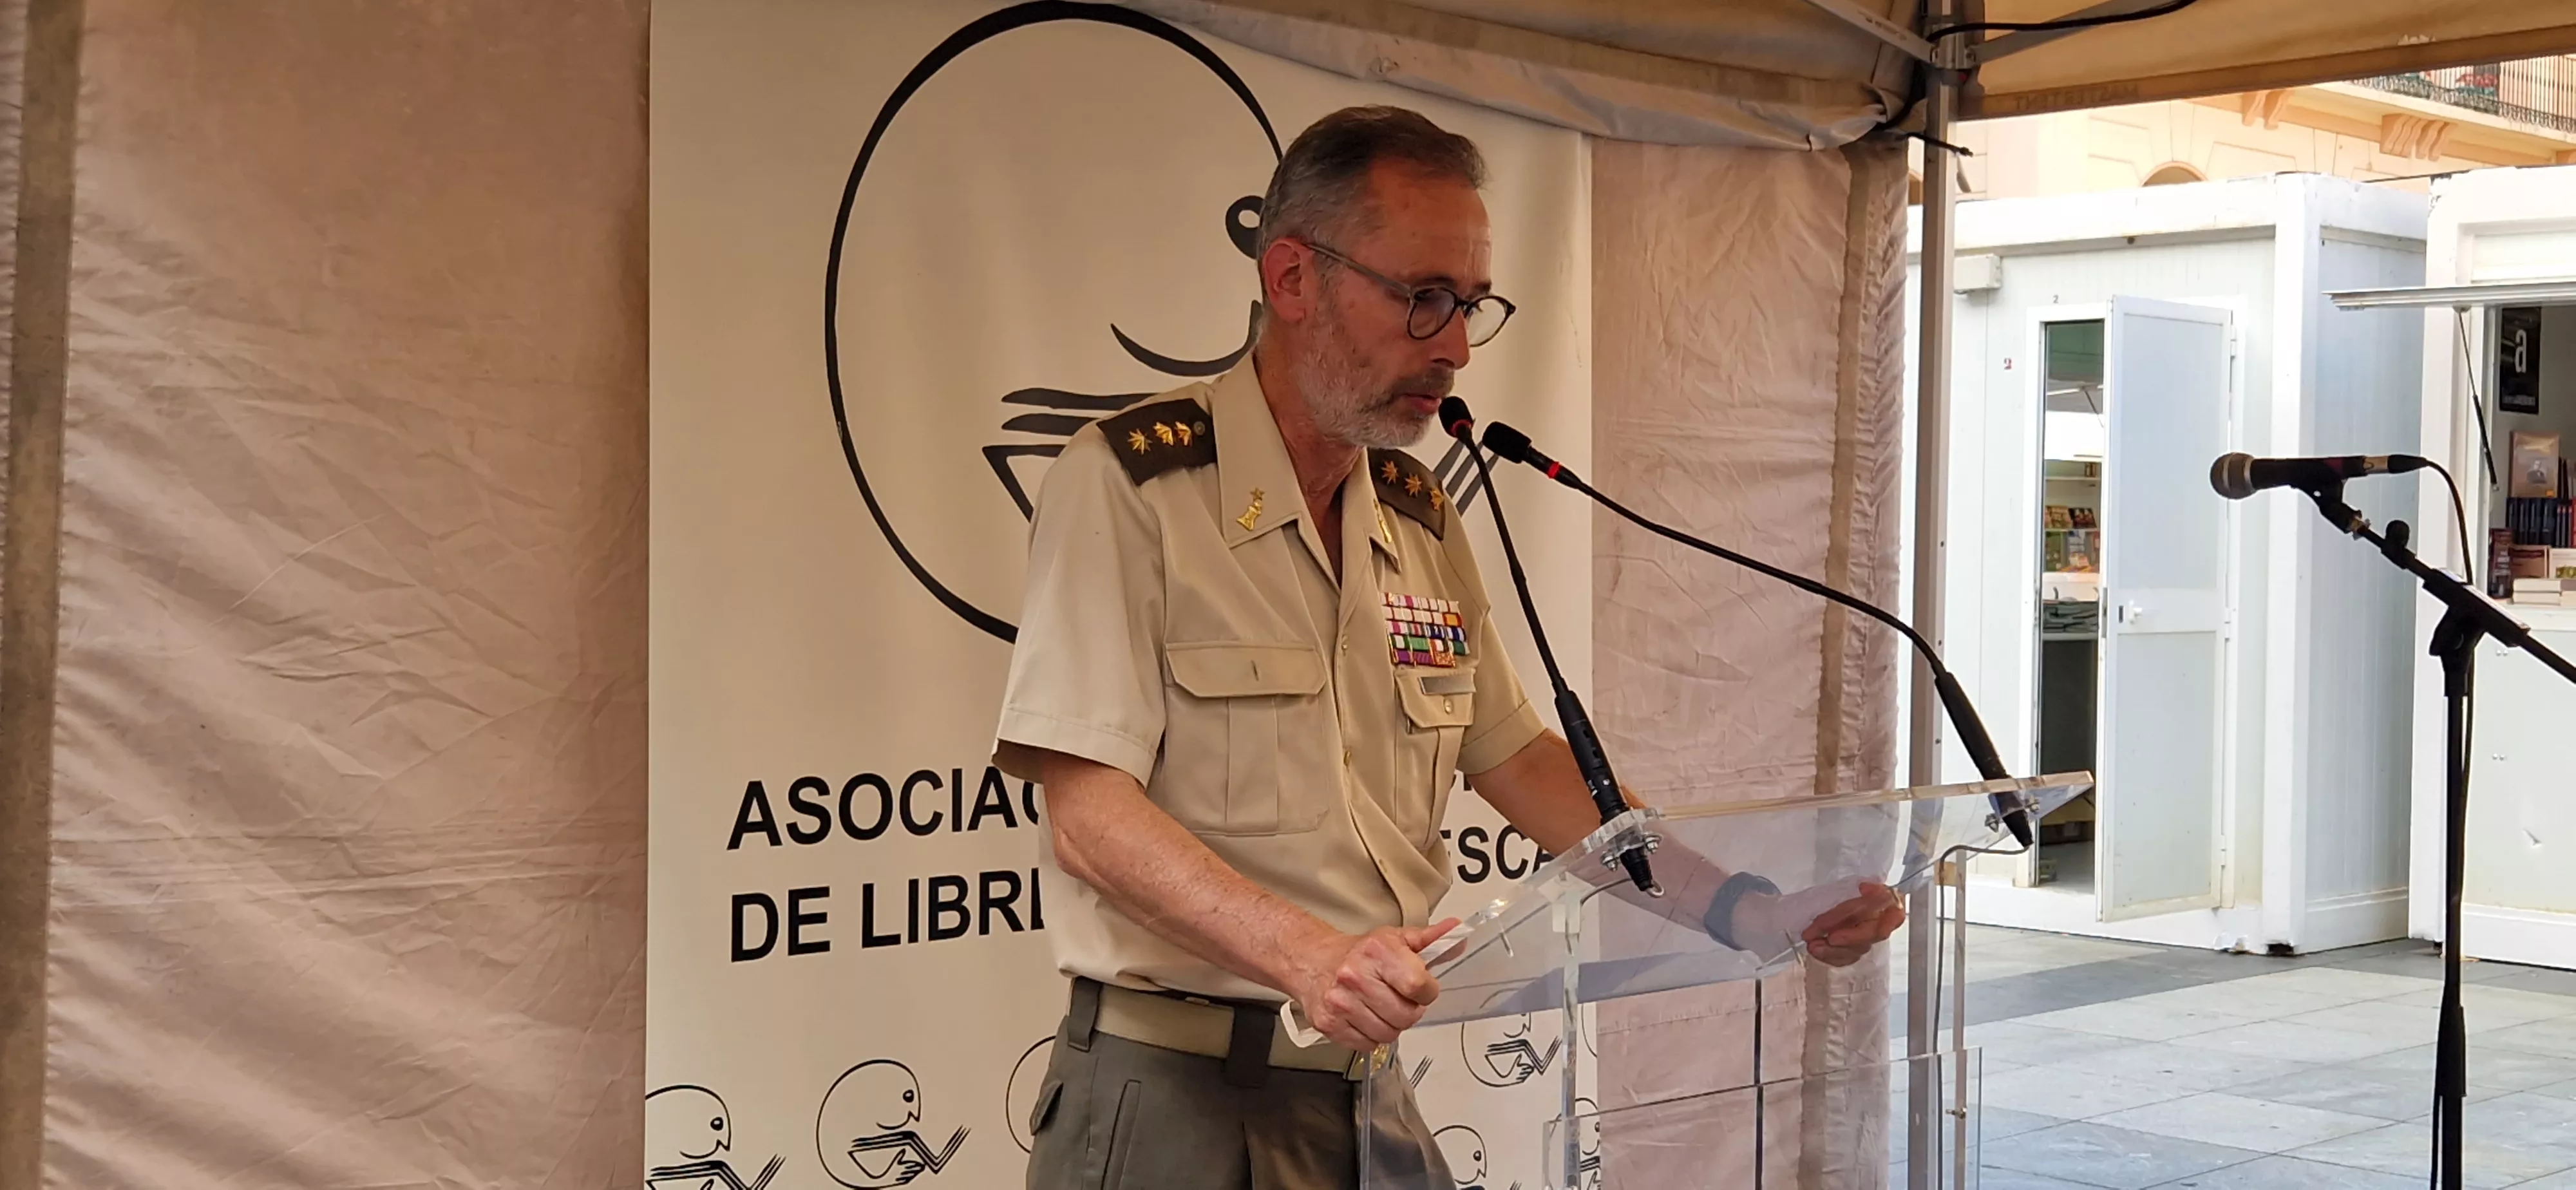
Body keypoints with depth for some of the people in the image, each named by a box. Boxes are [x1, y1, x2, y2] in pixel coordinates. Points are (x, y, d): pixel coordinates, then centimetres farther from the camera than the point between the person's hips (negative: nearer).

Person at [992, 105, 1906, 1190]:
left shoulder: (1422, 518, 11)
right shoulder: (1126, 486, -12)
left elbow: (1513, 756, 15)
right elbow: (1089, 817, -19)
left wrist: (1746, 900, 4)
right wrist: (1306, 955, -33)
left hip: (1368, 1083, 7)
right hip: (1177, 1091, -7)